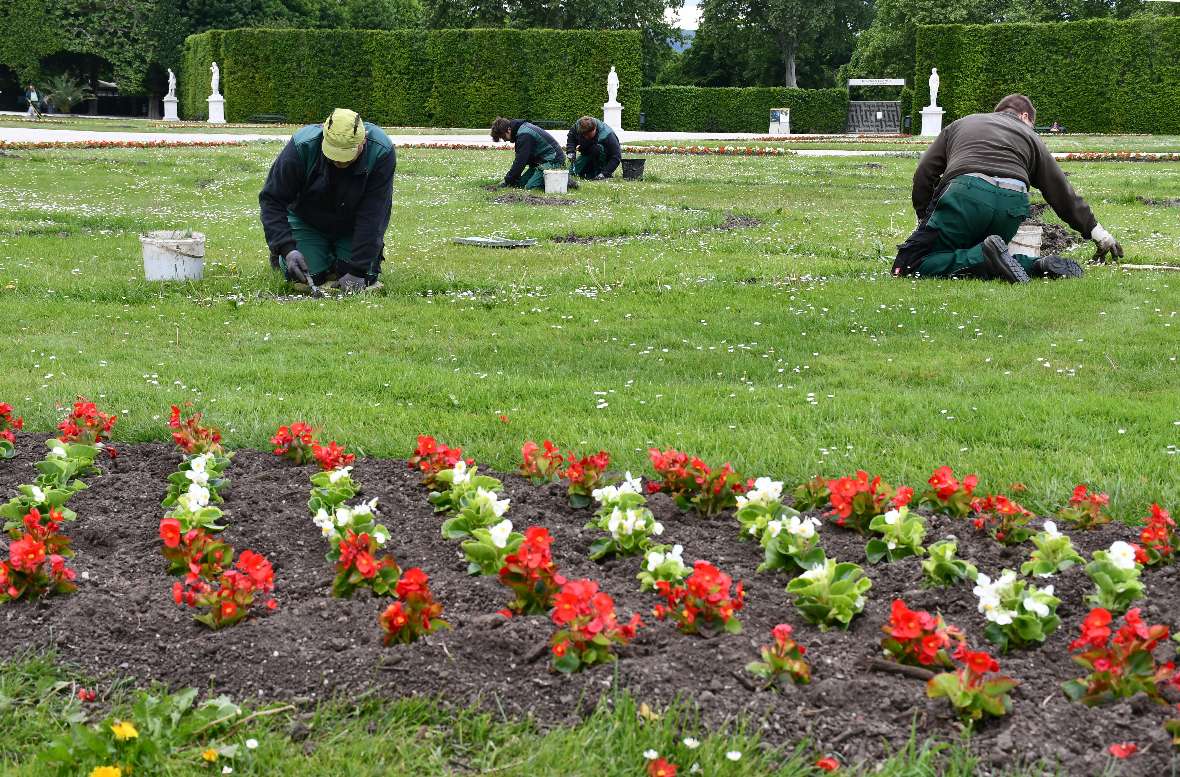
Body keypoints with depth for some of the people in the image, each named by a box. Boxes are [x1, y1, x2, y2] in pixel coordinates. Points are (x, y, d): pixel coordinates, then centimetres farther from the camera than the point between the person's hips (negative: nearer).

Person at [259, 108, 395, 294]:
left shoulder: (382, 152, -32)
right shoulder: (302, 146, -32)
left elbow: (373, 215, -30)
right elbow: (272, 200, -23)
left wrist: (357, 270, -32)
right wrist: (287, 248, -35)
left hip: (353, 226, 1)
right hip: (307, 221, -1)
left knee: (365, 279, -14)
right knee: (307, 279, -15)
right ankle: (280, 253, 19)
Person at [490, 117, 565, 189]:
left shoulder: (524, 135, -24)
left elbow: (520, 161, -24)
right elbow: (519, 159, 15)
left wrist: (507, 181, -16)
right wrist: (509, 176, 7)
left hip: (553, 161, -10)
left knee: (530, 186, -19)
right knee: (521, 183, 5)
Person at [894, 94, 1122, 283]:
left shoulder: (961, 124, 32)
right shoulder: (1030, 136, 29)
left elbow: (924, 173, 21)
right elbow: (1061, 191, 25)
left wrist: (925, 220, 30)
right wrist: (1095, 230, 31)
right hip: (1013, 202, 3)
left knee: (910, 265, 0)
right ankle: (1037, 266, -1)